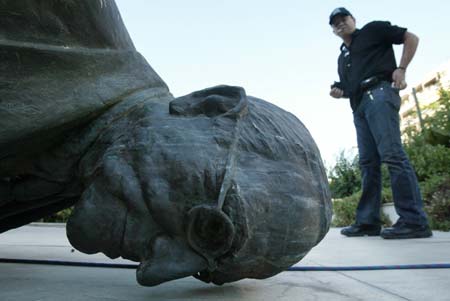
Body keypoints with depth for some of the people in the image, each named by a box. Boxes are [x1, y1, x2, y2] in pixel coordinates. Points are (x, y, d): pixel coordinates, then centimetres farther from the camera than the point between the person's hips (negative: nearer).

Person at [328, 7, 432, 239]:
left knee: (392, 154, -19)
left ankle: (414, 220, -20)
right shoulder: (342, 58, 30)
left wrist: (401, 69, -6)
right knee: (368, 162, 1)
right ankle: (368, 221, 1)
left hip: (379, 93, -7)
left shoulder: (373, 30, 12)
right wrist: (339, 92, 10)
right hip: (359, 106, 8)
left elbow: (411, 38, 7)